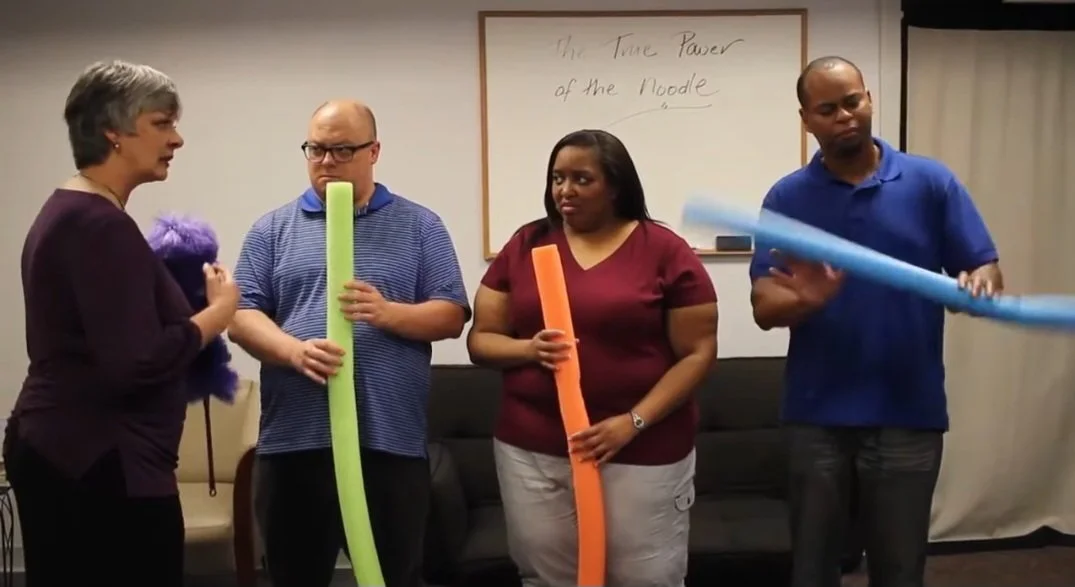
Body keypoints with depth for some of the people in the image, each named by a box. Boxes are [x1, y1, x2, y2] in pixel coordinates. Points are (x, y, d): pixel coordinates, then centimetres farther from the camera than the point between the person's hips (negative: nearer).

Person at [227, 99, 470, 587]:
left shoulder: (420, 226, 8)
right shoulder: (273, 229, 10)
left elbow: (451, 315, 2)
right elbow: (243, 315, 2)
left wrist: (389, 313, -17)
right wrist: (295, 351, -18)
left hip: (391, 441, -1)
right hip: (293, 441, 1)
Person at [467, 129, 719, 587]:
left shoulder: (665, 250, -3)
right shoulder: (525, 245, 5)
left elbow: (698, 353, -5)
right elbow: (480, 340, 7)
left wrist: (634, 422, -15)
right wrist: (530, 349, -14)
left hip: (642, 454, -2)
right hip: (533, 452, 3)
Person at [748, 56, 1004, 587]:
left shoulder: (931, 182, 0)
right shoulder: (787, 197, 0)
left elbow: (986, 268, -1)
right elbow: (764, 307, -7)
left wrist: (977, 284, -25)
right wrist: (808, 300, -29)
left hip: (909, 412, 0)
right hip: (816, 414, 0)